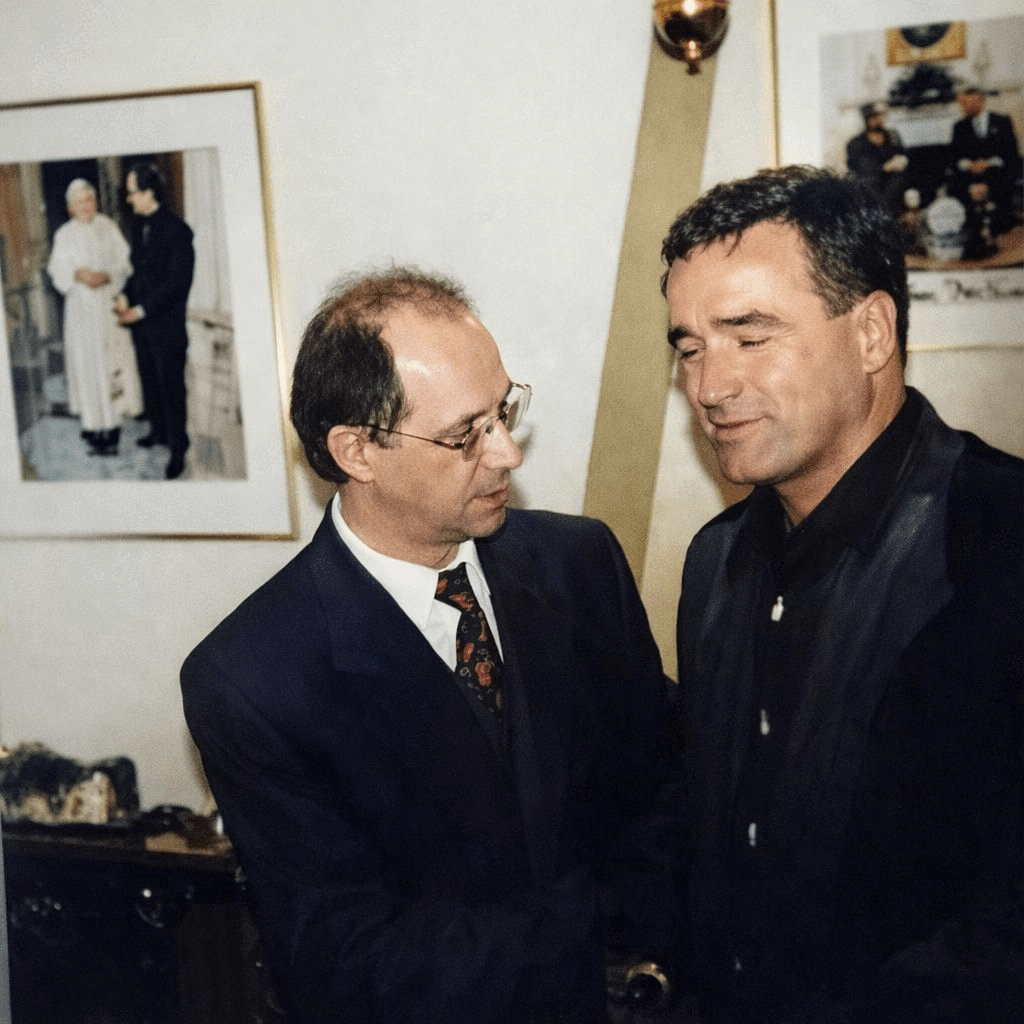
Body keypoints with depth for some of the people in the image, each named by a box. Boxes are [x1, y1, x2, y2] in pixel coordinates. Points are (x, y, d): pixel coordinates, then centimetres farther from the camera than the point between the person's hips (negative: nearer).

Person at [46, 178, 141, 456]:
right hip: (82, 308, 0)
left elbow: (124, 261, 2)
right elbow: (58, 270, 1)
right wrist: (77, 274, -19)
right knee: (87, 362, -1)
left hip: (110, 305, 0)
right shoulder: (64, 235, 5)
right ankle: (93, 425, 4)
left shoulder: (108, 227, 5)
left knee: (114, 359, -1)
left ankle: (113, 423, 4)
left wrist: (107, 275, -16)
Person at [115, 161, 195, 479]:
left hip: (166, 322, -7)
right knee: (149, 379, 17)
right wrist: (125, 295, 0)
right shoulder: (137, 225, 8)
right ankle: (158, 431, 33)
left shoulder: (176, 230, -16)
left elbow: (179, 282, -18)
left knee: (170, 384, 1)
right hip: (141, 321, 7)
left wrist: (142, 309, -19)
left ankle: (178, 448, 11)